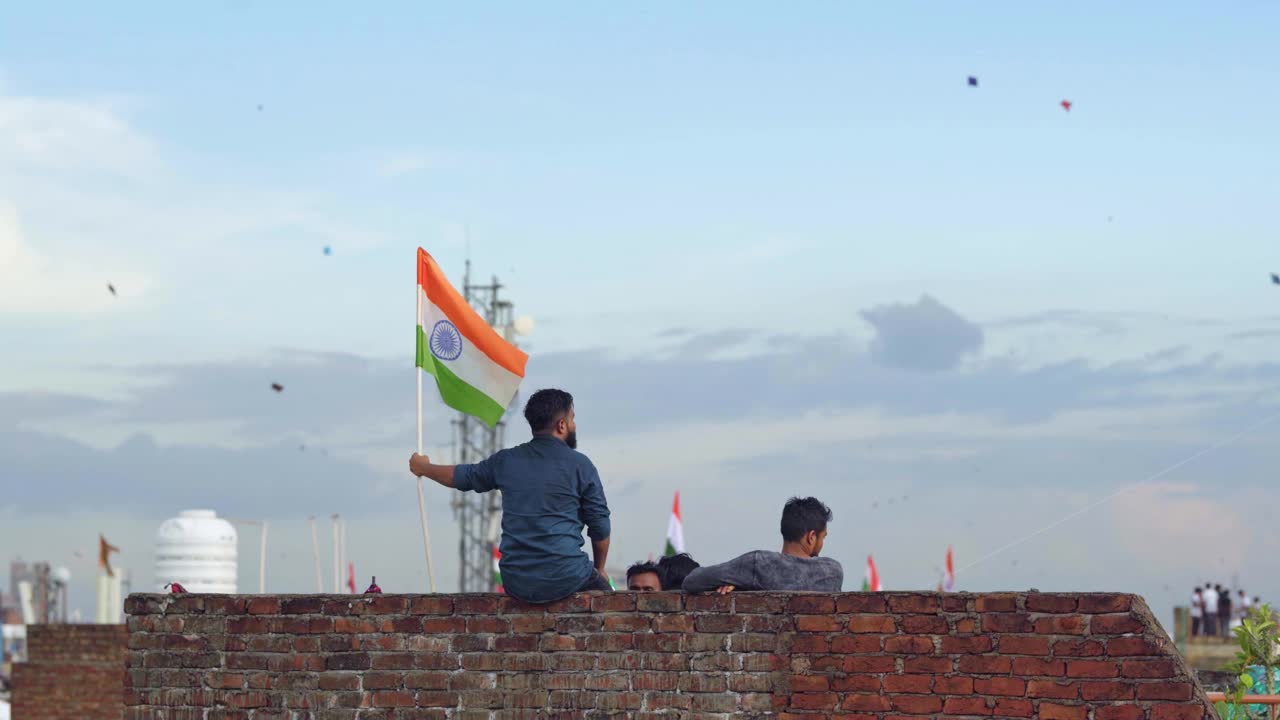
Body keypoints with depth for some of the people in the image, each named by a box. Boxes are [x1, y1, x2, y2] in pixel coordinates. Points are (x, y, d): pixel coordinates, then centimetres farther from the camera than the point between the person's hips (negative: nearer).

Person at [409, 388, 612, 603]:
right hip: (565, 578, -4)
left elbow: (459, 476, 23)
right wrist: (599, 570, 15)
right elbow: (600, 527, -2)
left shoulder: (506, 461, 7)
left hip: (516, 584, 4)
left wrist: (423, 468, 44)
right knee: (600, 586, 23)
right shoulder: (580, 464, -4)